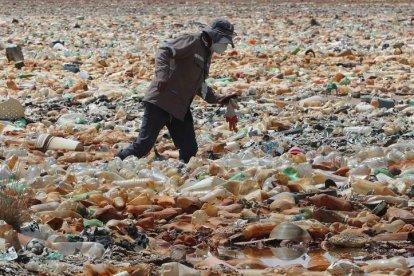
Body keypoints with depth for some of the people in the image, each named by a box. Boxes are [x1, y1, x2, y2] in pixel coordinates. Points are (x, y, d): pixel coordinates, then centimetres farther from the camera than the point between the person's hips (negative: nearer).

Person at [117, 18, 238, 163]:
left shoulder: (206, 53, 22)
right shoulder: (192, 41, -6)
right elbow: (164, 51, -18)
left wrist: (217, 99, 20)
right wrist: (162, 74, -32)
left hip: (180, 108, 9)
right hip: (161, 102, -9)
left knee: (189, 149, 1)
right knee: (143, 145, -12)